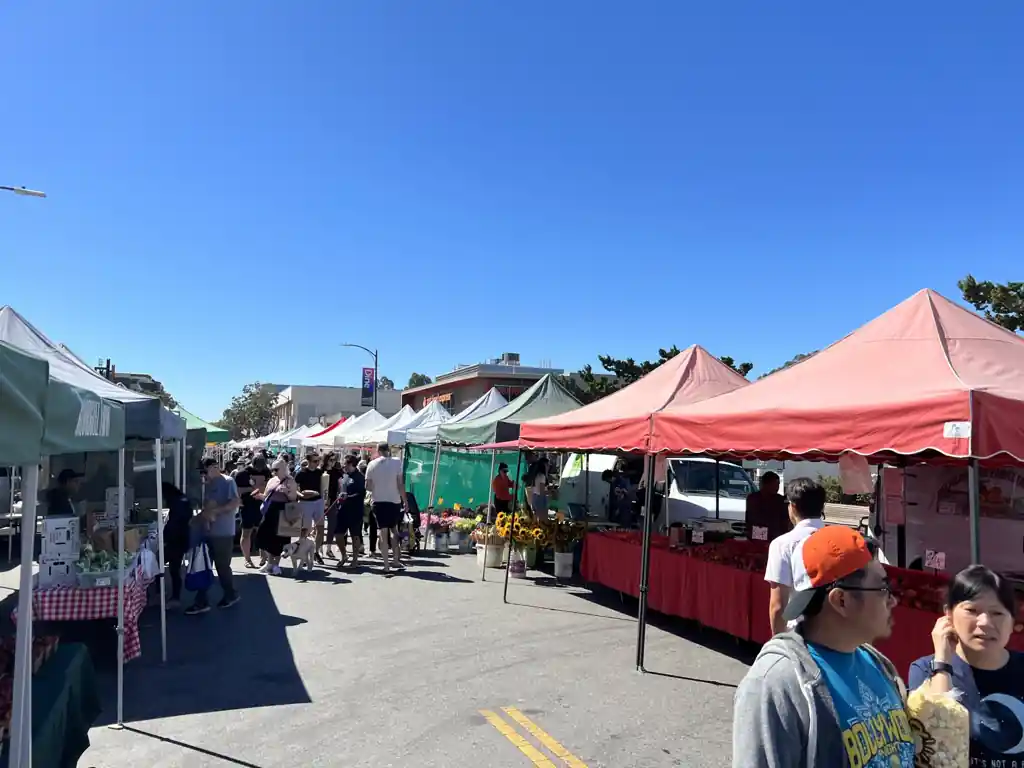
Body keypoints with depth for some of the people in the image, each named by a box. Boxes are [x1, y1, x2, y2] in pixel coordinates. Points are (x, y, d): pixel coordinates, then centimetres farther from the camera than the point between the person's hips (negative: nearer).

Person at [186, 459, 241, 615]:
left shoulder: (227, 482, -9)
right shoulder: (208, 484, 14)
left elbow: (235, 502, -19)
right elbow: (206, 505, 17)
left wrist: (215, 511, -22)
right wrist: (204, 513, -5)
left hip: (223, 532, -7)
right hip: (208, 532, 7)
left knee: (222, 566, 4)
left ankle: (231, 595, 23)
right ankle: (201, 602, 12)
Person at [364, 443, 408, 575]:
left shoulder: (372, 464, 3)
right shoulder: (396, 462, -3)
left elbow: (368, 486, 3)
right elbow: (400, 484, -6)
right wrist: (405, 500, 2)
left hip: (378, 501, 1)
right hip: (394, 500, -1)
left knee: (383, 533, 3)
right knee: (394, 530, 16)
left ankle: (386, 566, 2)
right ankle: (396, 560, 13)